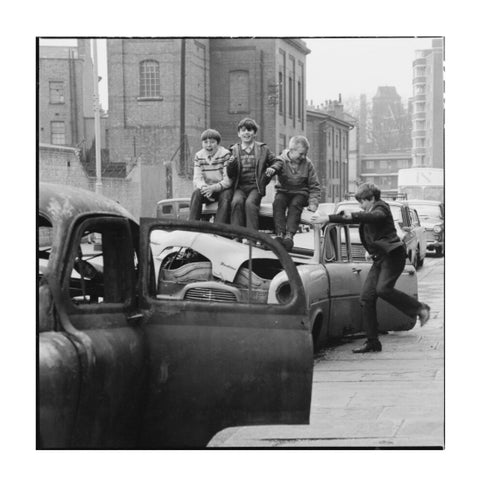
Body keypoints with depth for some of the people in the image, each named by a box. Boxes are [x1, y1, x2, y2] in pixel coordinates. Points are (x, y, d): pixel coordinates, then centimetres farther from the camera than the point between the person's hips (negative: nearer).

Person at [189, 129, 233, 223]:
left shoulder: (225, 154, -9)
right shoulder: (198, 156, 4)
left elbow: (228, 180, -15)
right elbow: (197, 179, -3)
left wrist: (213, 188, -30)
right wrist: (203, 187, -26)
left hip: (222, 189, -3)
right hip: (206, 188, 3)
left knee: (225, 197, -35)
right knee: (196, 194, -28)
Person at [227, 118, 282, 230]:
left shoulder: (263, 149, 11)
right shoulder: (234, 150, 13)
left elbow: (277, 161, 17)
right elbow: (230, 175, 10)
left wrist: (273, 168, -6)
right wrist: (231, 164, -13)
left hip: (256, 187, -1)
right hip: (240, 186, 1)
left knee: (250, 203, -31)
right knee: (237, 201, -31)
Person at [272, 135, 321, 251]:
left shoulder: (307, 163, 1)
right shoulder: (281, 160, -4)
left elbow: (314, 186, 6)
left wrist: (313, 202, -7)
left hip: (300, 193, 0)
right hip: (283, 191, 0)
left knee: (295, 204, -32)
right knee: (278, 202, -31)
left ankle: (289, 235, -43)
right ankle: (280, 234, -38)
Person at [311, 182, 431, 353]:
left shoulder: (381, 207, -5)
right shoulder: (368, 212, 21)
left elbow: (375, 216, -25)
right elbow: (350, 218, 26)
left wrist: (353, 216, -33)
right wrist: (327, 218, 13)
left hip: (392, 255, -9)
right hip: (379, 258, 9)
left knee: (383, 288, -28)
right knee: (366, 297, -1)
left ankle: (419, 308, -12)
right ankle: (372, 342, 1)